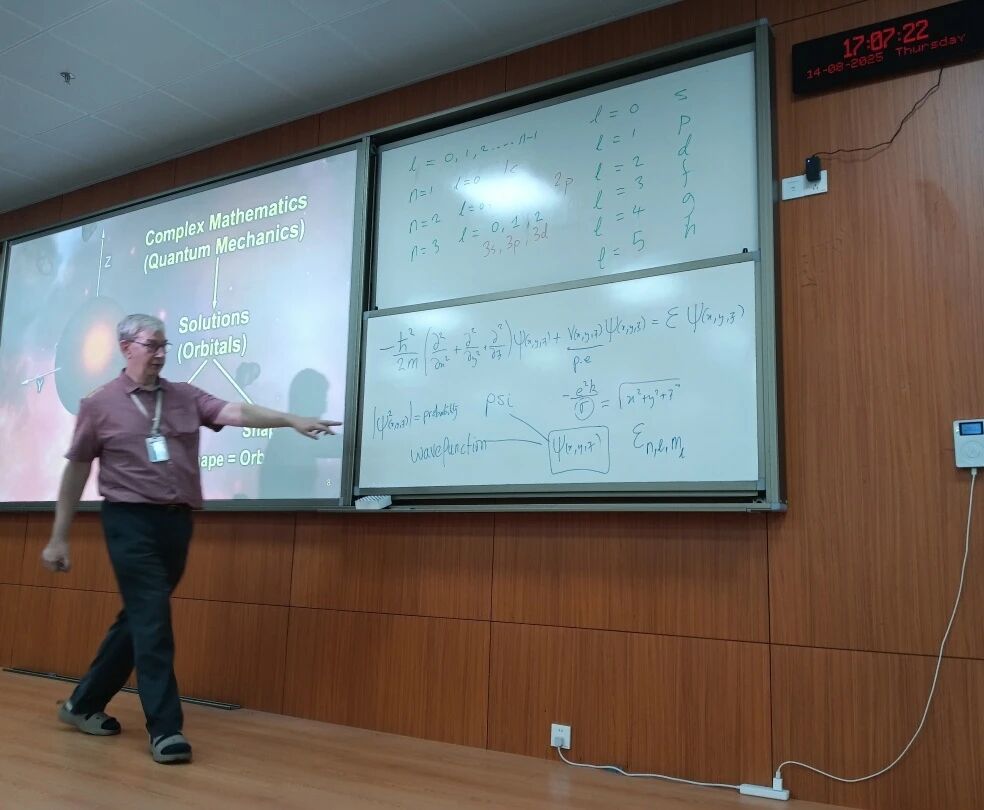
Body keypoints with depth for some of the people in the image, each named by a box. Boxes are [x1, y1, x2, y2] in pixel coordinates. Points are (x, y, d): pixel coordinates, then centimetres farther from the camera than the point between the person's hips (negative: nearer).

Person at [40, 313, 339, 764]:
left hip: (176, 522, 4)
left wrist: (291, 420, -23)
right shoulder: (99, 404, 1)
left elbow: (235, 413, -7)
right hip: (130, 521, -4)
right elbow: (75, 471, 5)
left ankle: (84, 705, 32)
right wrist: (58, 537, 6)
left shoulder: (185, 397, 8)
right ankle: (165, 728, 0)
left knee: (138, 619, 13)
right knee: (152, 621, -8)